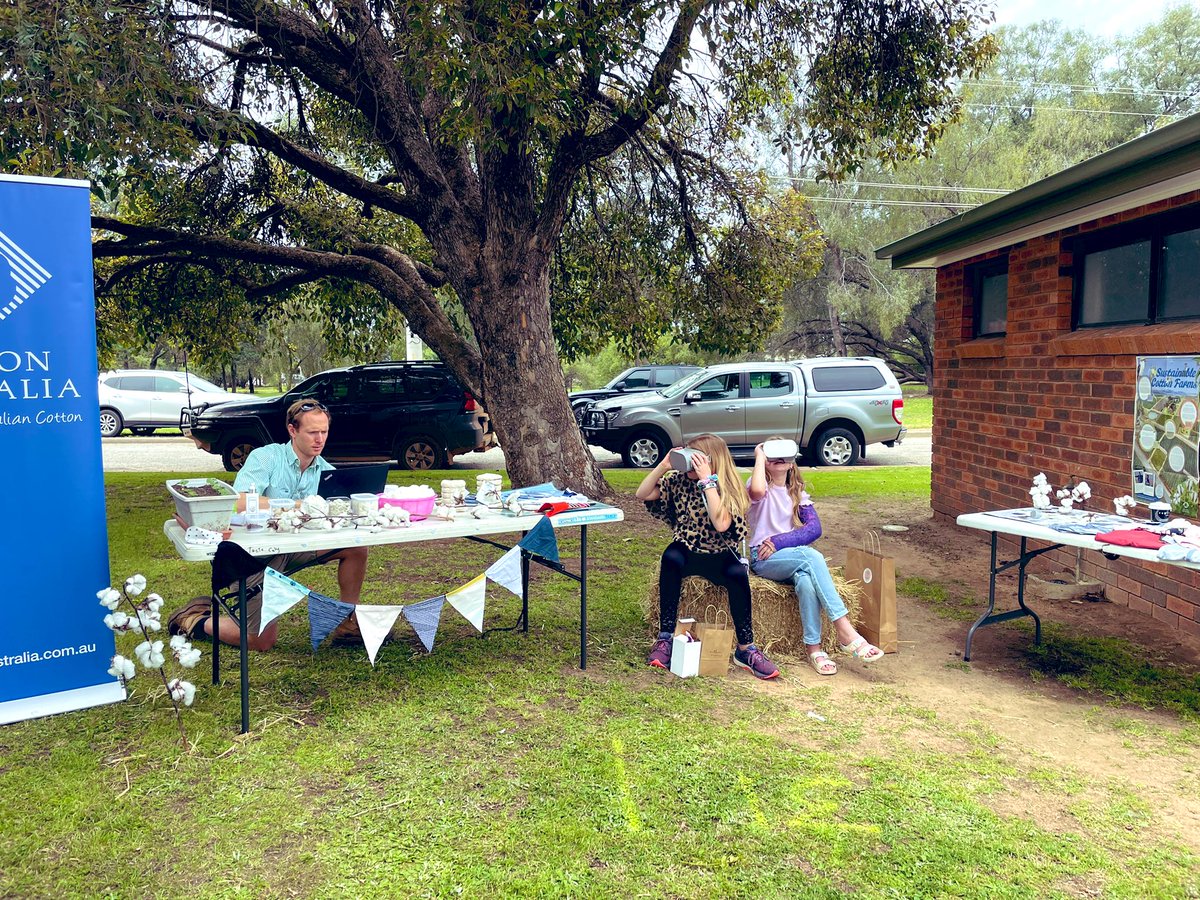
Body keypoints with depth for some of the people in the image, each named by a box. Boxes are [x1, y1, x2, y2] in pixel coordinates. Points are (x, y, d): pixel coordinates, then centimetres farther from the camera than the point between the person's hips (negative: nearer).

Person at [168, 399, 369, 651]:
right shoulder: (265, 458, -15)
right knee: (262, 642, -3)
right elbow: (241, 503, -30)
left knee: (356, 545, -14)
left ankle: (348, 622, 2)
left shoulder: (326, 472, 1)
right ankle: (197, 620, 22)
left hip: (292, 548, 5)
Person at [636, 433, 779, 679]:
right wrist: (663, 466, -13)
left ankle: (745, 649, -21)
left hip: (718, 556, -2)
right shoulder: (679, 480, 1)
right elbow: (642, 494, -3)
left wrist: (707, 479, -28)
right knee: (671, 557, -34)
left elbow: (721, 524, -28)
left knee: (737, 573, -34)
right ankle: (665, 638, -29)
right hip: (687, 552, 2)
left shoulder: (728, 490, -10)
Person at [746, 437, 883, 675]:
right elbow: (757, 491, -28)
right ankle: (845, 630, -35)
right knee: (812, 556, -32)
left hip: (793, 557, 4)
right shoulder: (761, 486, 2)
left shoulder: (797, 492, 15)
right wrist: (759, 456, -12)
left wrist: (779, 542, -16)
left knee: (806, 581, -34)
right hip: (763, 559, -4)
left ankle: (813, 647, -31)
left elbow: (815, 528, -1)